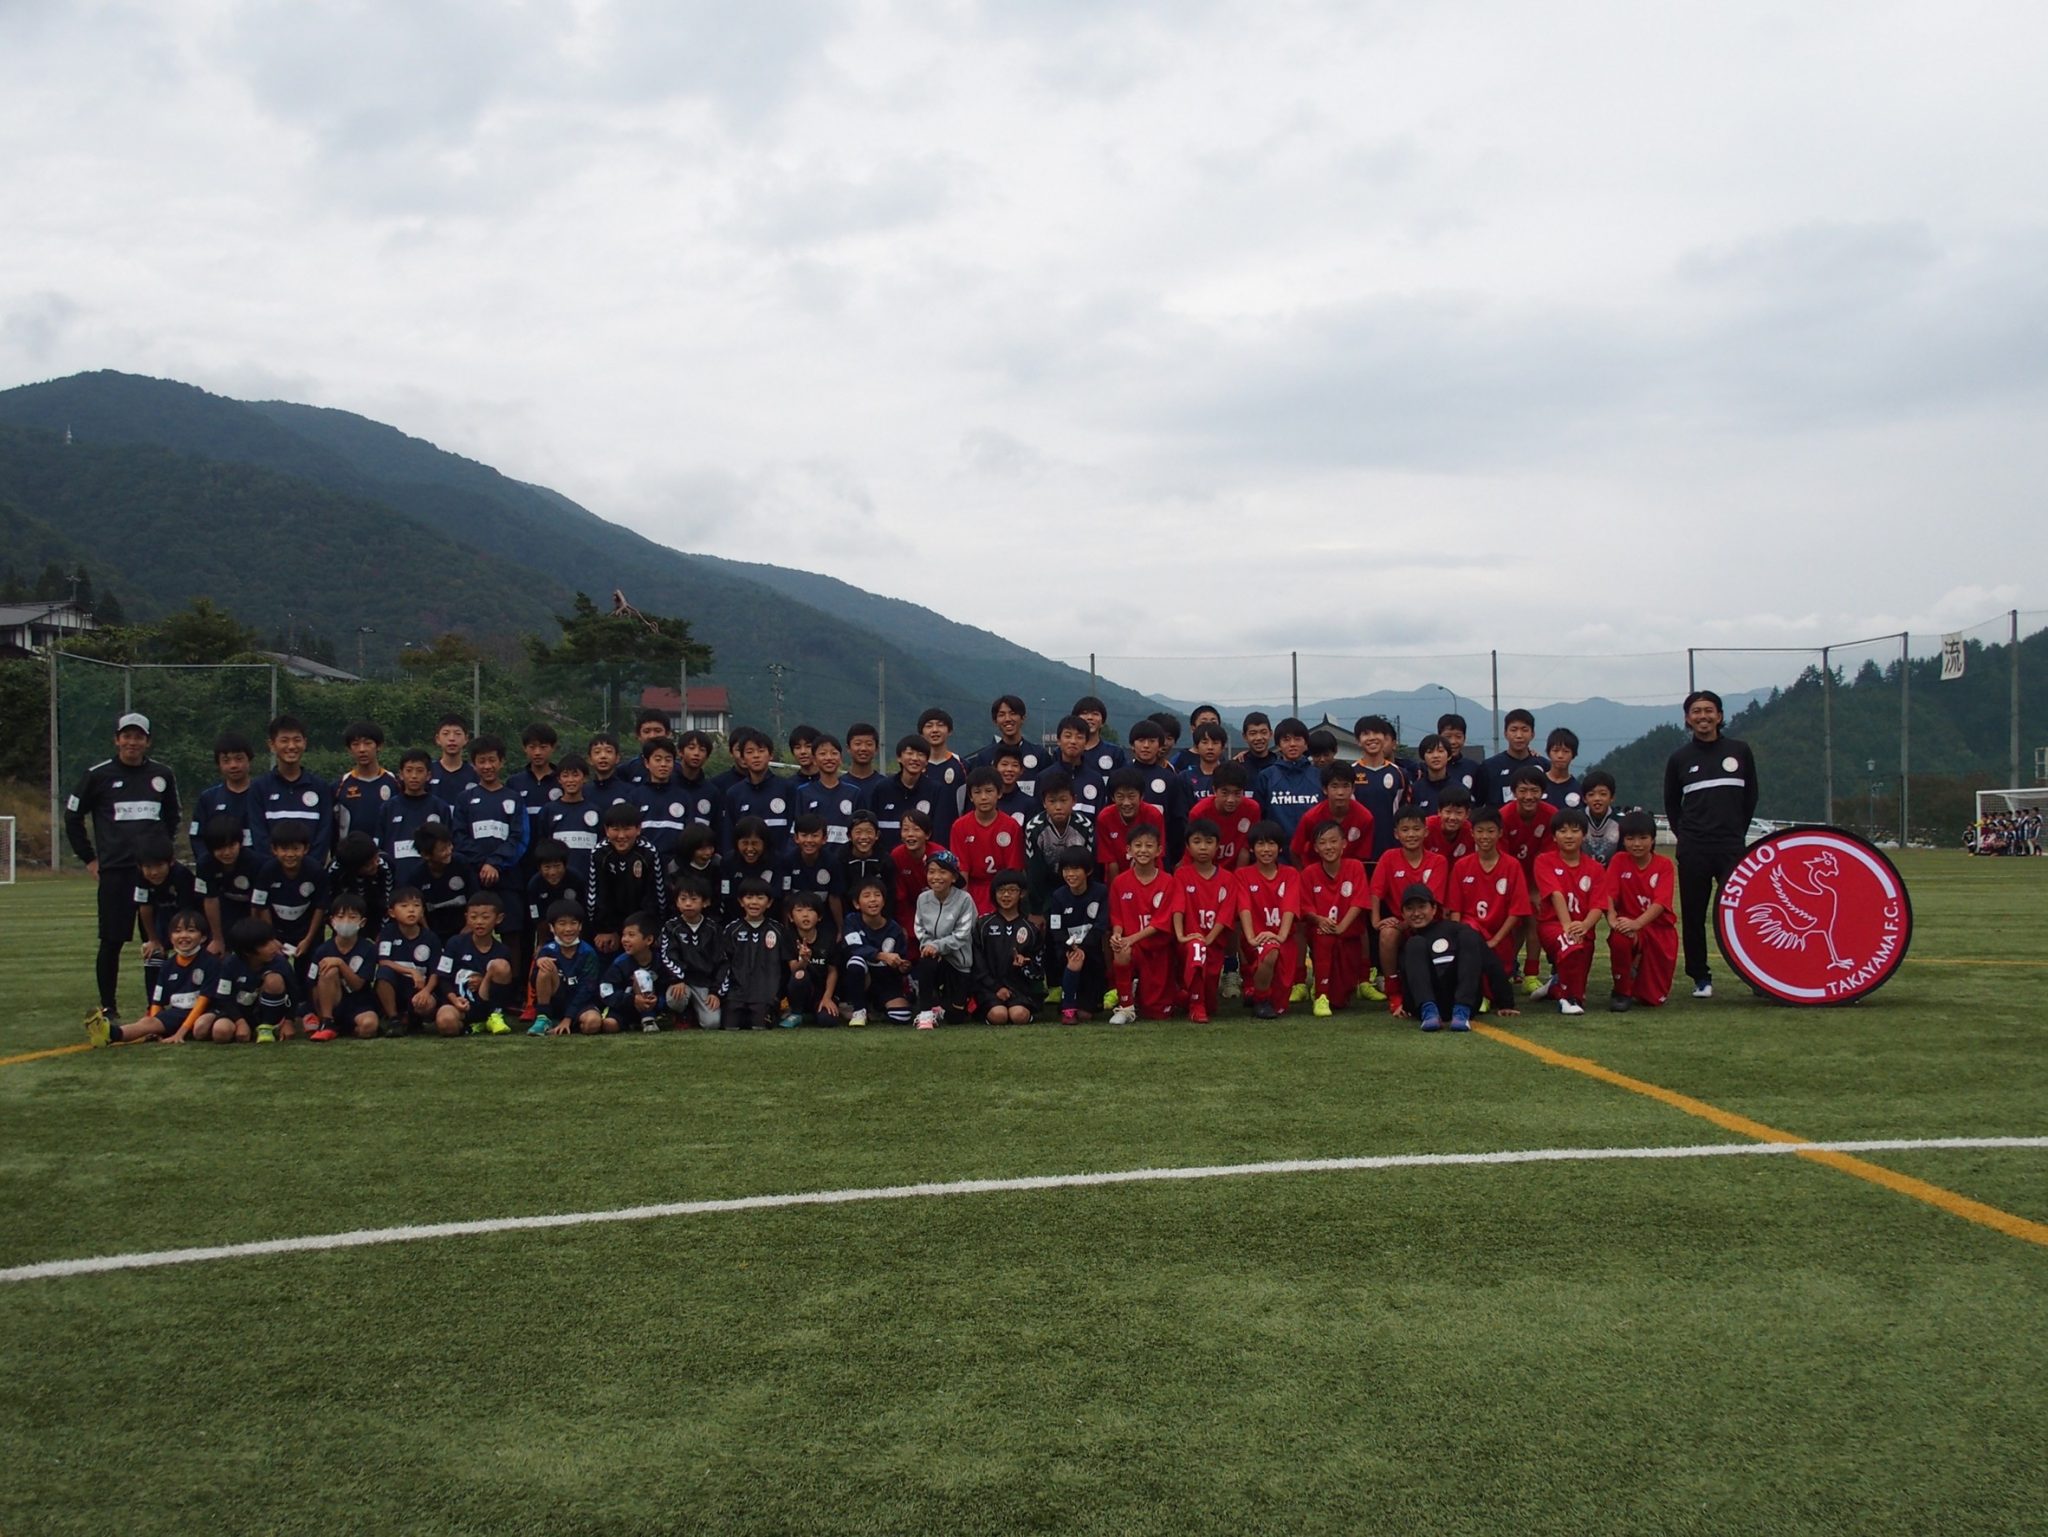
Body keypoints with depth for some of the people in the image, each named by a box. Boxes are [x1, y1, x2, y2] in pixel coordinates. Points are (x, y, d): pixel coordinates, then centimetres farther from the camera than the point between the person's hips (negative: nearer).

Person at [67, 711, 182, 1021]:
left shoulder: (162, 775, 8)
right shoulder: (98, 775, 1)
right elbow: (72, 817, 9)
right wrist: (89, 859, 6)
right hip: (114, 871, -2)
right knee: (112, 941, 0)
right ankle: (107, 1008, 10)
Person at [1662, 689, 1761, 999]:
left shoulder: (1740, 751, 7)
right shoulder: (1679, 759, 8)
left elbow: (1751, 796, 15)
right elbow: (1671, 804, 17)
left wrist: (1738, 832, 9)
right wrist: (1684, 835, 7)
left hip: (1733, 846, -1)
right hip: (1693, 850, 1)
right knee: (1693, 915, 3)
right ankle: (1700, 977, 12)